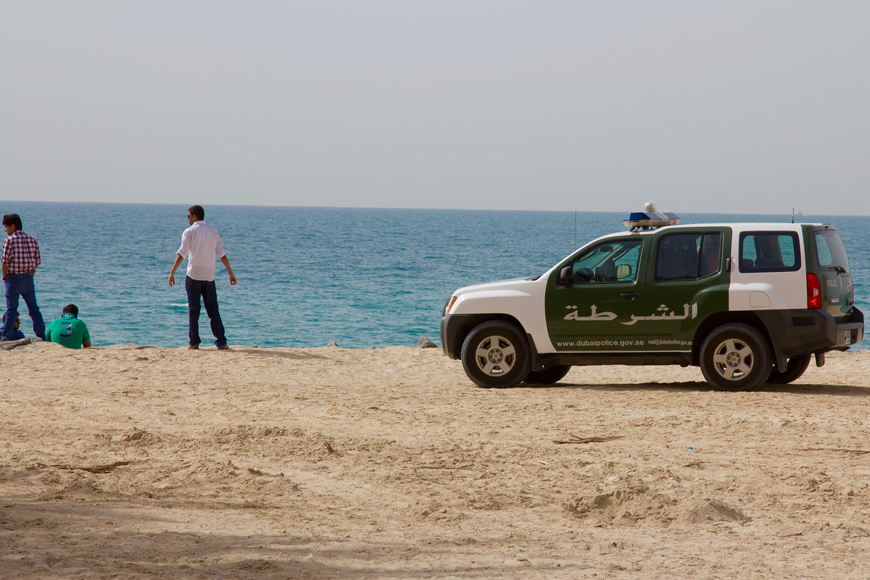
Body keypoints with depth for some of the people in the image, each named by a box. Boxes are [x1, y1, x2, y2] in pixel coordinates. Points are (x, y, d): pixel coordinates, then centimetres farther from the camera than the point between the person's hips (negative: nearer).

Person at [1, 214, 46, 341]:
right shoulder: (32, 240, 7)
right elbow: (37, 262, 6)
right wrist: (30, 275, 13)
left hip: (14, 278, -5)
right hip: (28, 278, 5)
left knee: (11, 309, -3)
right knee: (34, 308, 12)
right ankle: (42, 336, 14)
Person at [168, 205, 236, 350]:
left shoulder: (189, 232, -4)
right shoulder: (212, 231, 9)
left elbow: (182, 254, -12)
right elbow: (222, 254, 10)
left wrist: (172, 272, -13)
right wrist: (231, 273, 15)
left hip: (193, 276, -3)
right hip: (209, 276, 4)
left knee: (193, 310, 2)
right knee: (213, 310, 7)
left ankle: (194, 342, -1)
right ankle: (221, 342, 1)